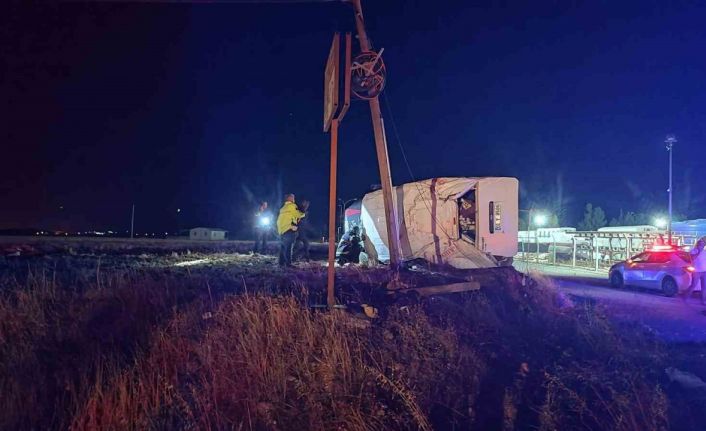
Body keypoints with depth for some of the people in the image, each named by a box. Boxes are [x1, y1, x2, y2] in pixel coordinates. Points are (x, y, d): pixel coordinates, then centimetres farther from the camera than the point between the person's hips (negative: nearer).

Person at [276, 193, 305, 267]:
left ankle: (282, 263, 12)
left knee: (283, 247, 12)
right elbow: (299, 214, -4)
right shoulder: (292, 206, -3)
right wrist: (303, 214, 16)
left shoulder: (283, 208, 23)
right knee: (288, 247, -11)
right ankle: (288, 263, -14)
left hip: (281, 230, 9)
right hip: (289, 230, -9)